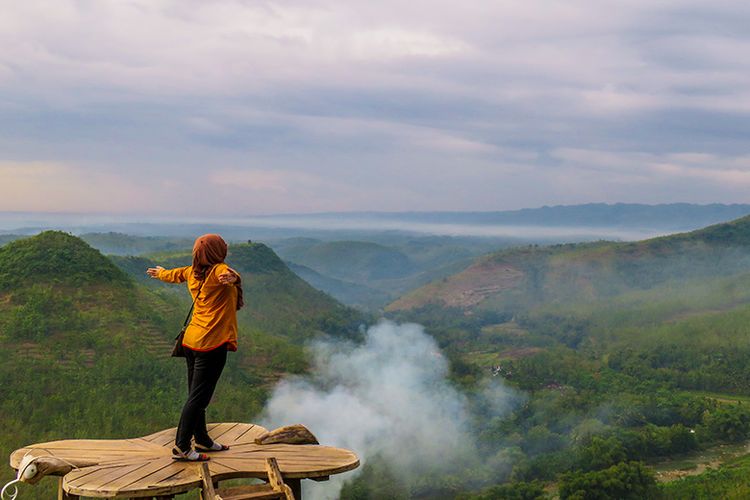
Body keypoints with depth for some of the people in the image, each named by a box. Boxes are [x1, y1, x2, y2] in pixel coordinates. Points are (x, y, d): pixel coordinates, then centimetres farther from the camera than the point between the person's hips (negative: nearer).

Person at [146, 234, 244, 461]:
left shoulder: (193, 272, 10)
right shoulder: (219, 270, -13)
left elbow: (174, 274, 33)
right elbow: (229, 274, -39)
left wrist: (159, 272, 55)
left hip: (192, 340, 9)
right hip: (212, 343, -9)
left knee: (196, 395, 17)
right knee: (198, 397, -4)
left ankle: (202, 440, 30)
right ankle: (181, 447, -2)